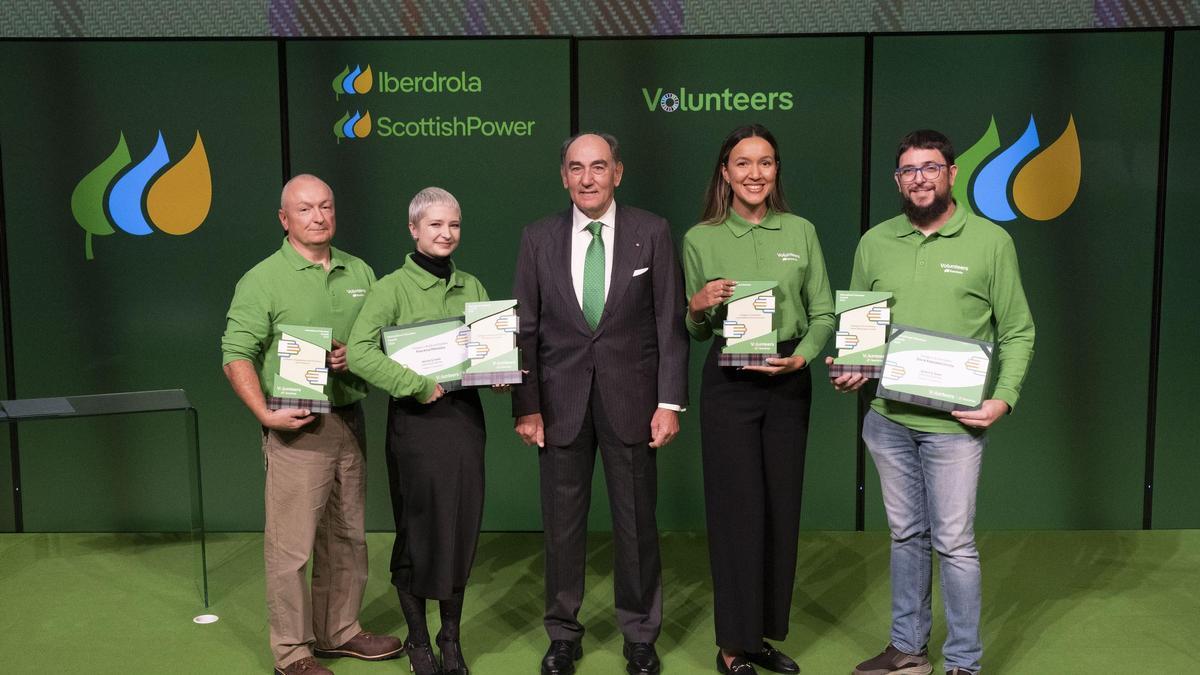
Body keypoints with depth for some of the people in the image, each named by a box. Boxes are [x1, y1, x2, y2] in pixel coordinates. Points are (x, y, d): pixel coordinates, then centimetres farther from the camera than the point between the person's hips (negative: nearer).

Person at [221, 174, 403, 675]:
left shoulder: (359, 272, 11)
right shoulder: (263, 281, -5)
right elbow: (236, 356, -8)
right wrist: (265, 413, -19)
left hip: (350, 421, 6)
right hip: (296, 427, -5)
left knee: (346, 536, 14)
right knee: (291, 545, -2)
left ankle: (339, 631, 30)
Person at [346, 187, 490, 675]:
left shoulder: (471, 286, 10)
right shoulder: (393, 288, -6)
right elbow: (358, 352, -17)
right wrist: (418, 385, -19)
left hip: (465, 417, 5)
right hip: (416, 420, -4)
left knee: (463, 527, 9)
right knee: (419, 529, 4)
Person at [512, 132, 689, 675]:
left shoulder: (652, 233, -1)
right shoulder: (538, 239, 3)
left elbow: (669, 323, -2)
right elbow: (525, 329, 3)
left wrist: (670, 402, -7)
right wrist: (526, 405, -3)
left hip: (630, 399, -1)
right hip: (560, 400, 1)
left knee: (636, 522, 9)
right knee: (562, 523, 10)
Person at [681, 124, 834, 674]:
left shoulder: (801, 232, 5)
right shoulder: (700, 240, 0)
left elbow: (824, 314, 5)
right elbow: (694, 332, 7)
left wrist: (800, 357, -12)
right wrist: (698, 306, -15)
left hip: (789, 381, 3)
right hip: (728, 382, -2)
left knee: (782, 508, 9)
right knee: (738, 510, -1)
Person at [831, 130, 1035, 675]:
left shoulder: (990, 241, -3)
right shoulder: (874, 243, 6)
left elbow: (1018, 331, -1)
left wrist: (1004, 398, -13)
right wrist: (849, 371, -6)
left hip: (954, 423, -3)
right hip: (887, 419, 4)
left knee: (953, 544, 2)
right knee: (906, 536, 15)